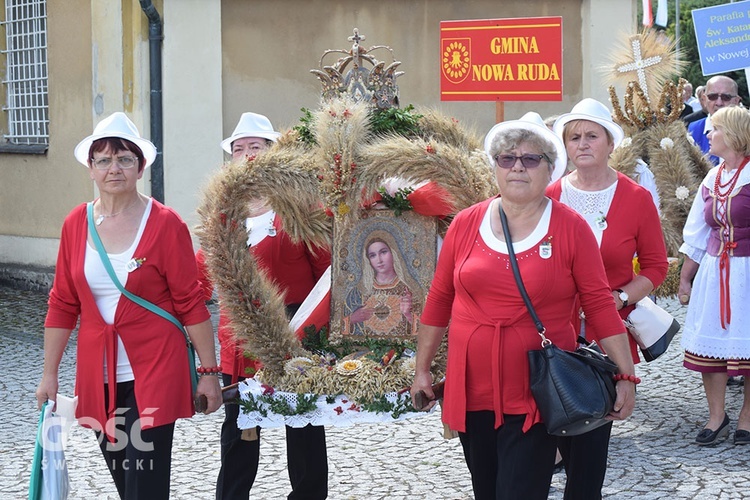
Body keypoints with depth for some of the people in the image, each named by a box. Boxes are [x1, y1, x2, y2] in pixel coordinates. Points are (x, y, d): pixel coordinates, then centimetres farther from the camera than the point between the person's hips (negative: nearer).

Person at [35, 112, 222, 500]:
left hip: (154, 374, -4)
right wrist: (49, 374, 8)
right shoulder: (75, 224, 4)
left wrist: (209, 372, -6)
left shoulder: (166, 224, -8)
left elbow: (191, 304, -6)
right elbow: (62, 306, 9)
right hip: (98, 376, 4)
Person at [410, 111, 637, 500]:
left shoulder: (571, 228, -5)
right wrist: (422, 369, 12)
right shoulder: (466, 224, 2)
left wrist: (626, 375, -6)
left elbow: (599, 304, -4)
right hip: (471, 391, 3)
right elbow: (439, 300, 10)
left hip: (536, 395, -3)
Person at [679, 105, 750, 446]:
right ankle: (716, 415, 17)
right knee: (710, 342, 5)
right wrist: (685, 279, 17)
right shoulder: (711, 180, 10)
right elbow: (696, 236, 17)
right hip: (713, 272, 6)